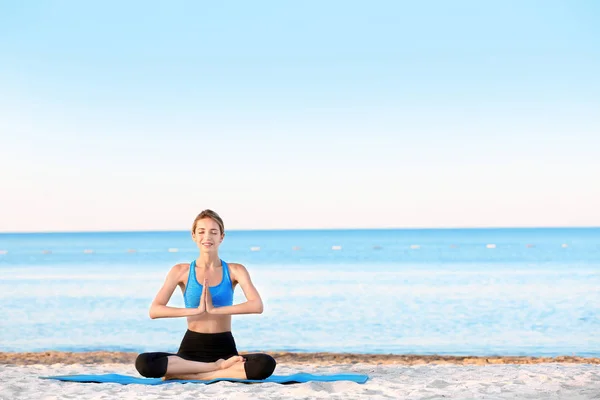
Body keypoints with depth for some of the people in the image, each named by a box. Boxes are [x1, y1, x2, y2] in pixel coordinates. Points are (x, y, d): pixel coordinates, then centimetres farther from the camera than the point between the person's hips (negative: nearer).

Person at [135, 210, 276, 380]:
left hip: (224, 348, 0)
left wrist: (214, 309, -22)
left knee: (266, 364, -31)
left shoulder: (235, 271, 4)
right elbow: (154, 310, -8)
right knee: (143, 363, -29)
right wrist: (196, 310, -19)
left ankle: (187, 375, -20)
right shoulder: (181, 271, 4)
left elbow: (257, 306, -13)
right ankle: (218, 367, -17)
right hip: (191, 348, 0)